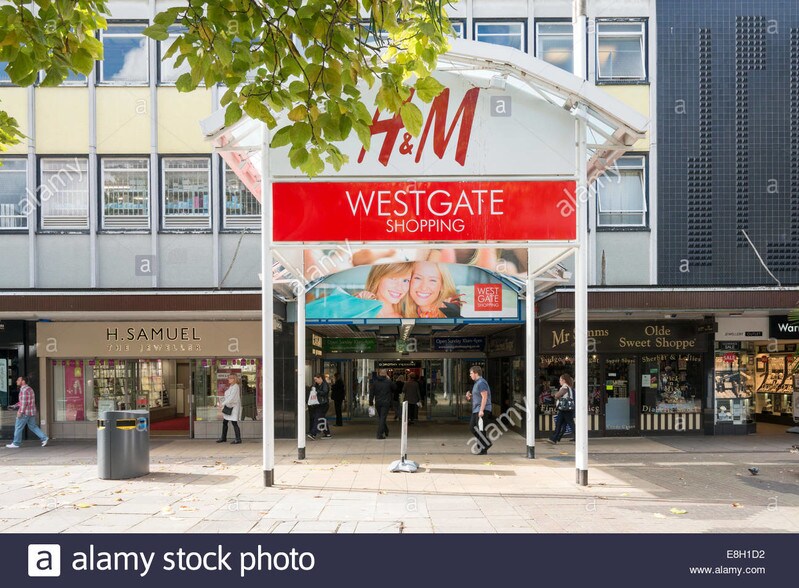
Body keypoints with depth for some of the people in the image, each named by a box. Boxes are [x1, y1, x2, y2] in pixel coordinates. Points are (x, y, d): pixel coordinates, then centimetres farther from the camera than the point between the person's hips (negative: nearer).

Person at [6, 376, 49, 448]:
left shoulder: (24, 390, -14)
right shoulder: (29, 389, 17)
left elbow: (24, 402, -21)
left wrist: (20, 412, -20)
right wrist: (14, 406, 22)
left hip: (25, 412, -9)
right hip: (32, 412, 9)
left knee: (18, 427, 2)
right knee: (33, 427, 11)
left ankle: (15, 443, 9)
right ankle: (44, 438, 2)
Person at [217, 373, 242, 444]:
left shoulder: (235, 387, -14)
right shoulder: (230, 387, 16)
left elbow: (231, 397, -22)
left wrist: (223, 403, -23)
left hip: (233, 408, -10)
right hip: (228, 407, 10)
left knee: (234, 423, -8)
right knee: (224, 422, 15)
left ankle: (238, 439, -3)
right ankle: (223, 438, 26)